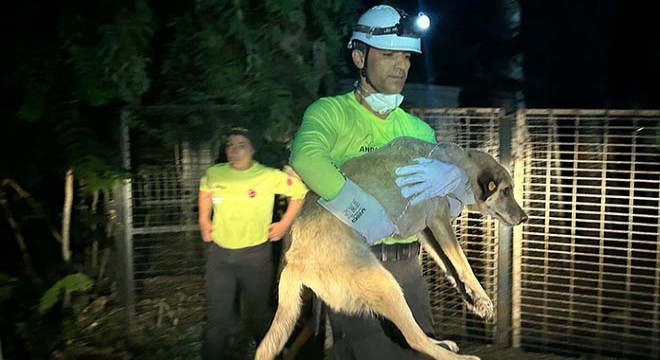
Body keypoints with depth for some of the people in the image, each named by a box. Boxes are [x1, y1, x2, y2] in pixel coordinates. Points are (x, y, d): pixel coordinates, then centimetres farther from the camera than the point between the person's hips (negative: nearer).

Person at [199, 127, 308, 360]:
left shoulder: (269, 176, -12)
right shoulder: (213, 174, -1)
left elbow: (300, 191, -1)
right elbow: (205, 189, 22)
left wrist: (285, 223, -2)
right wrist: (204, 219, 13)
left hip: (256, 254, -2)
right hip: (219, 253, 2)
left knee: (260, 312, 16)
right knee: (219, 318, 5)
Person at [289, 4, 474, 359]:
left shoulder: (418, 130, 10)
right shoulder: (331, 111, -5)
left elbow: (453, 206, 7)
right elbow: (306, 156, -28)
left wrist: (452, 177, -16)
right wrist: (367, 214, -31)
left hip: (407, 267, 5)